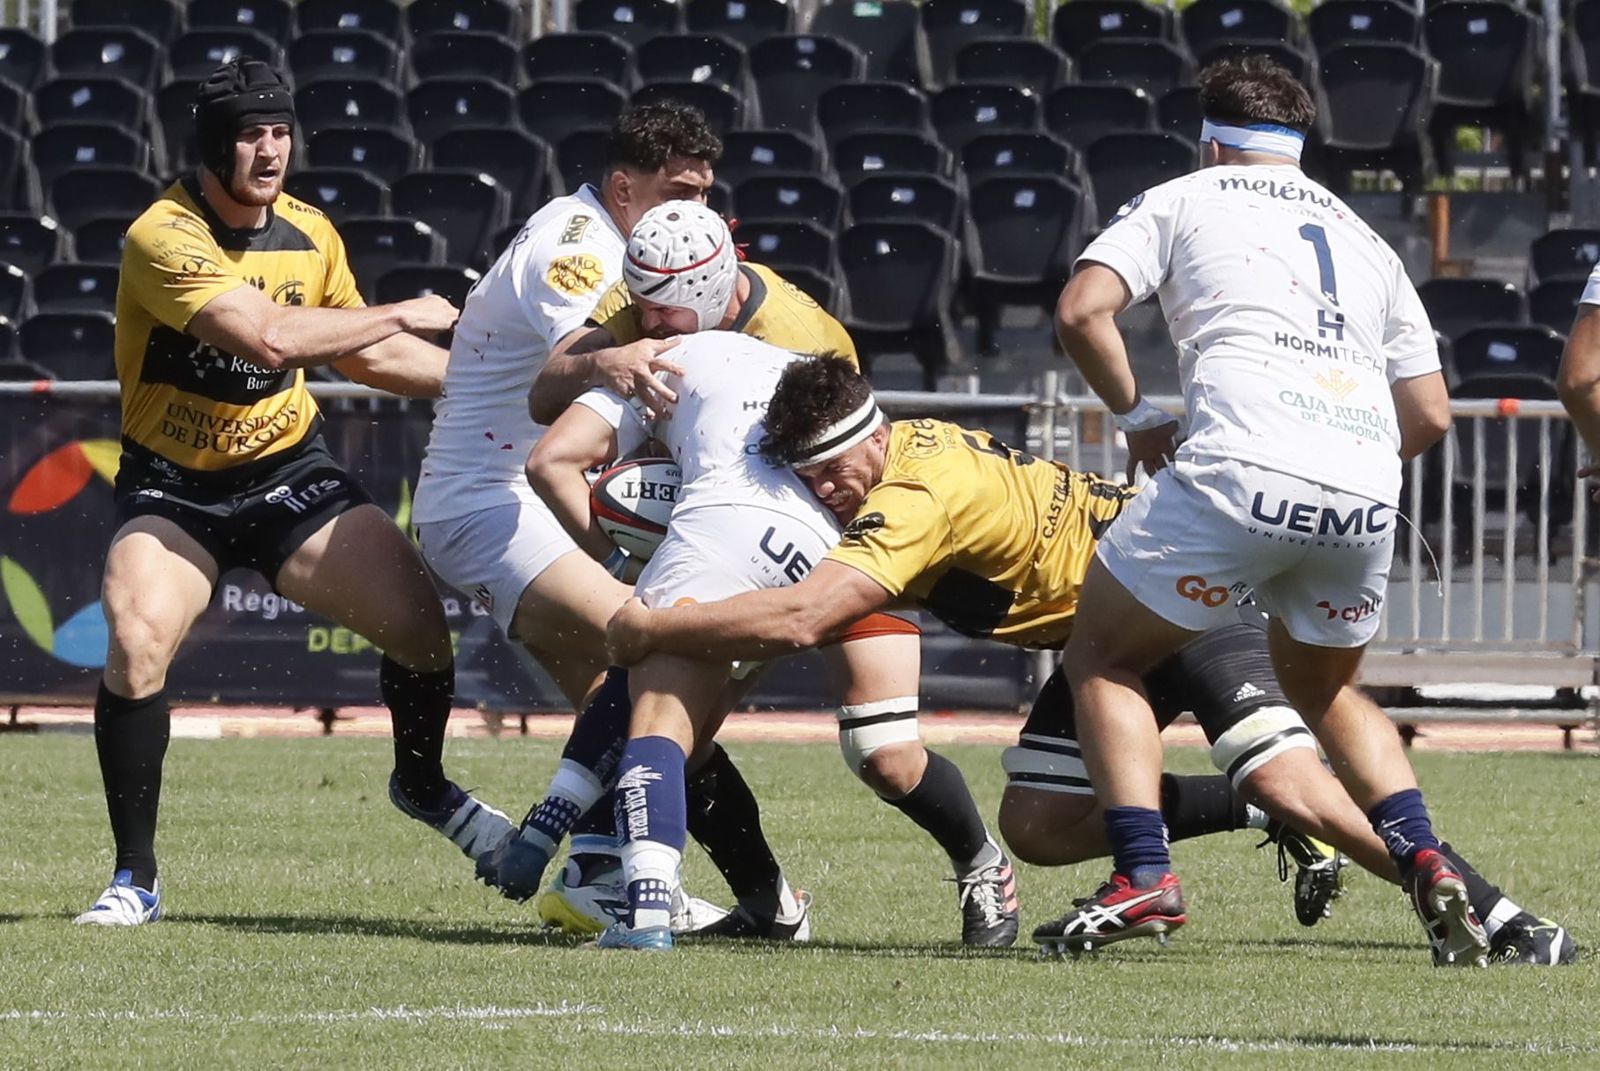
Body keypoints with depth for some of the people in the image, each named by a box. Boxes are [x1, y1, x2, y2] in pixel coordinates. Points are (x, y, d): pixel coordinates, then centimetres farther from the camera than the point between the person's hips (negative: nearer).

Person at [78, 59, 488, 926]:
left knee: (418, 619, -10)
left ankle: (422, 785, 24)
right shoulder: (164, 238, -21)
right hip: (172, 486, -5)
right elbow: (269, 336, -33)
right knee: (135, 643, -28)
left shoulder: (310, 233, 1)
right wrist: (402, 315, -22)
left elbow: (356, 351, 17)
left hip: (289, 471, 5)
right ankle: (134, 879, -12)